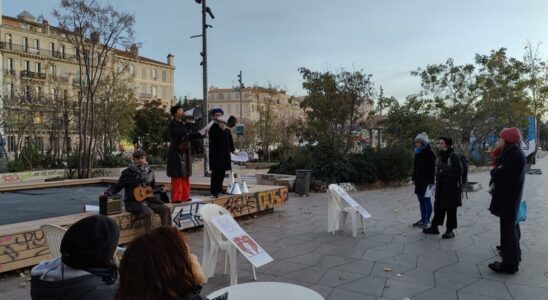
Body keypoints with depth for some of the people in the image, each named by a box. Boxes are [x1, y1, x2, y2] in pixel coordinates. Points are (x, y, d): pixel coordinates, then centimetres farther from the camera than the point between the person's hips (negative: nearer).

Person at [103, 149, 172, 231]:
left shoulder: (150, 172, 9)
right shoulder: (128, 173, -4)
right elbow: (117, 187, 0)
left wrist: (161, 189, -1)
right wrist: (108, 192, -17)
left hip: (149, 200, 5)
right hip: (133, 202, -5)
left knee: (166, 209, -13)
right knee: (149, 213, -32)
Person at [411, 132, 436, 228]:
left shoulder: (429, 153, -12)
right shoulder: (418, 152, 11)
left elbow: (432, 168, -15)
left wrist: (431, 182, -18)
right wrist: (414, 178, 14)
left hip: (426, 181, -8)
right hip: (419, 180, 8)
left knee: (426, 200, -2)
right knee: (421, 200, 12)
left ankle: (427, 221, 5)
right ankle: (423, 219, 21)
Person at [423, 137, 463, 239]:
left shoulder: (454, 156, -13)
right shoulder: (441, 157, 13)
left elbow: (458, 172, -18)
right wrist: (438, 183, 10)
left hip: (452, 188, -8)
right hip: (441, 188, 8)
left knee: (451, 209, 2)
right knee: (438, 207, 13)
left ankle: (450, 230, 12)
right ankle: (434, 227, 24)